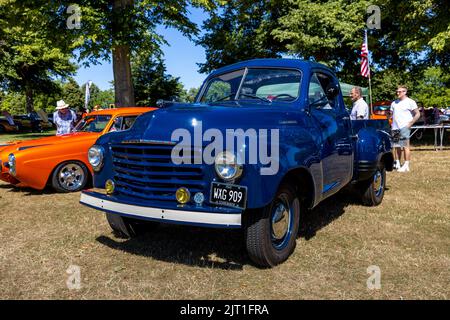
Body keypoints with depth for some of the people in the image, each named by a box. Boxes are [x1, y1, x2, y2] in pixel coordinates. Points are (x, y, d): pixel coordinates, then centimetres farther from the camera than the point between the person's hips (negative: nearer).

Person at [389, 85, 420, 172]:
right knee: (396, 147, 9)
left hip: (404, 128, -6)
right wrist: (391, 123, 8)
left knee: (406, 146, -4)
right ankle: (397, 164, 17)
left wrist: (410, 124, -10)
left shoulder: (410, 102, -1)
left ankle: (406, 166, -1)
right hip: (395, 128, 6)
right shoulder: (394, 103, 16)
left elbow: (417, 114, -3)